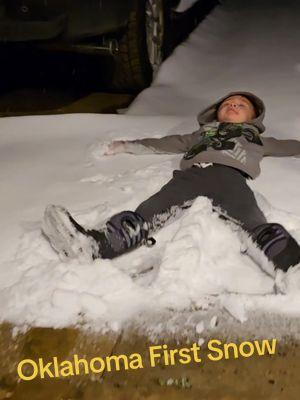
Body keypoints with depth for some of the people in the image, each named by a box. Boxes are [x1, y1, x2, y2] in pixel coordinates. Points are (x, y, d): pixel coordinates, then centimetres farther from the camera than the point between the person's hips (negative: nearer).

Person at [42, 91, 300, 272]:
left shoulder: (257, 138, 41)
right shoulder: (203, 133, 44)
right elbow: (168, 143, 43)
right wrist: (128, 146, 41)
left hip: (229, 174, -1)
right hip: (192, 173, 2)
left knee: (256, 227, -34)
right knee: (147, 215, -28)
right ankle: (97, 244, -52)